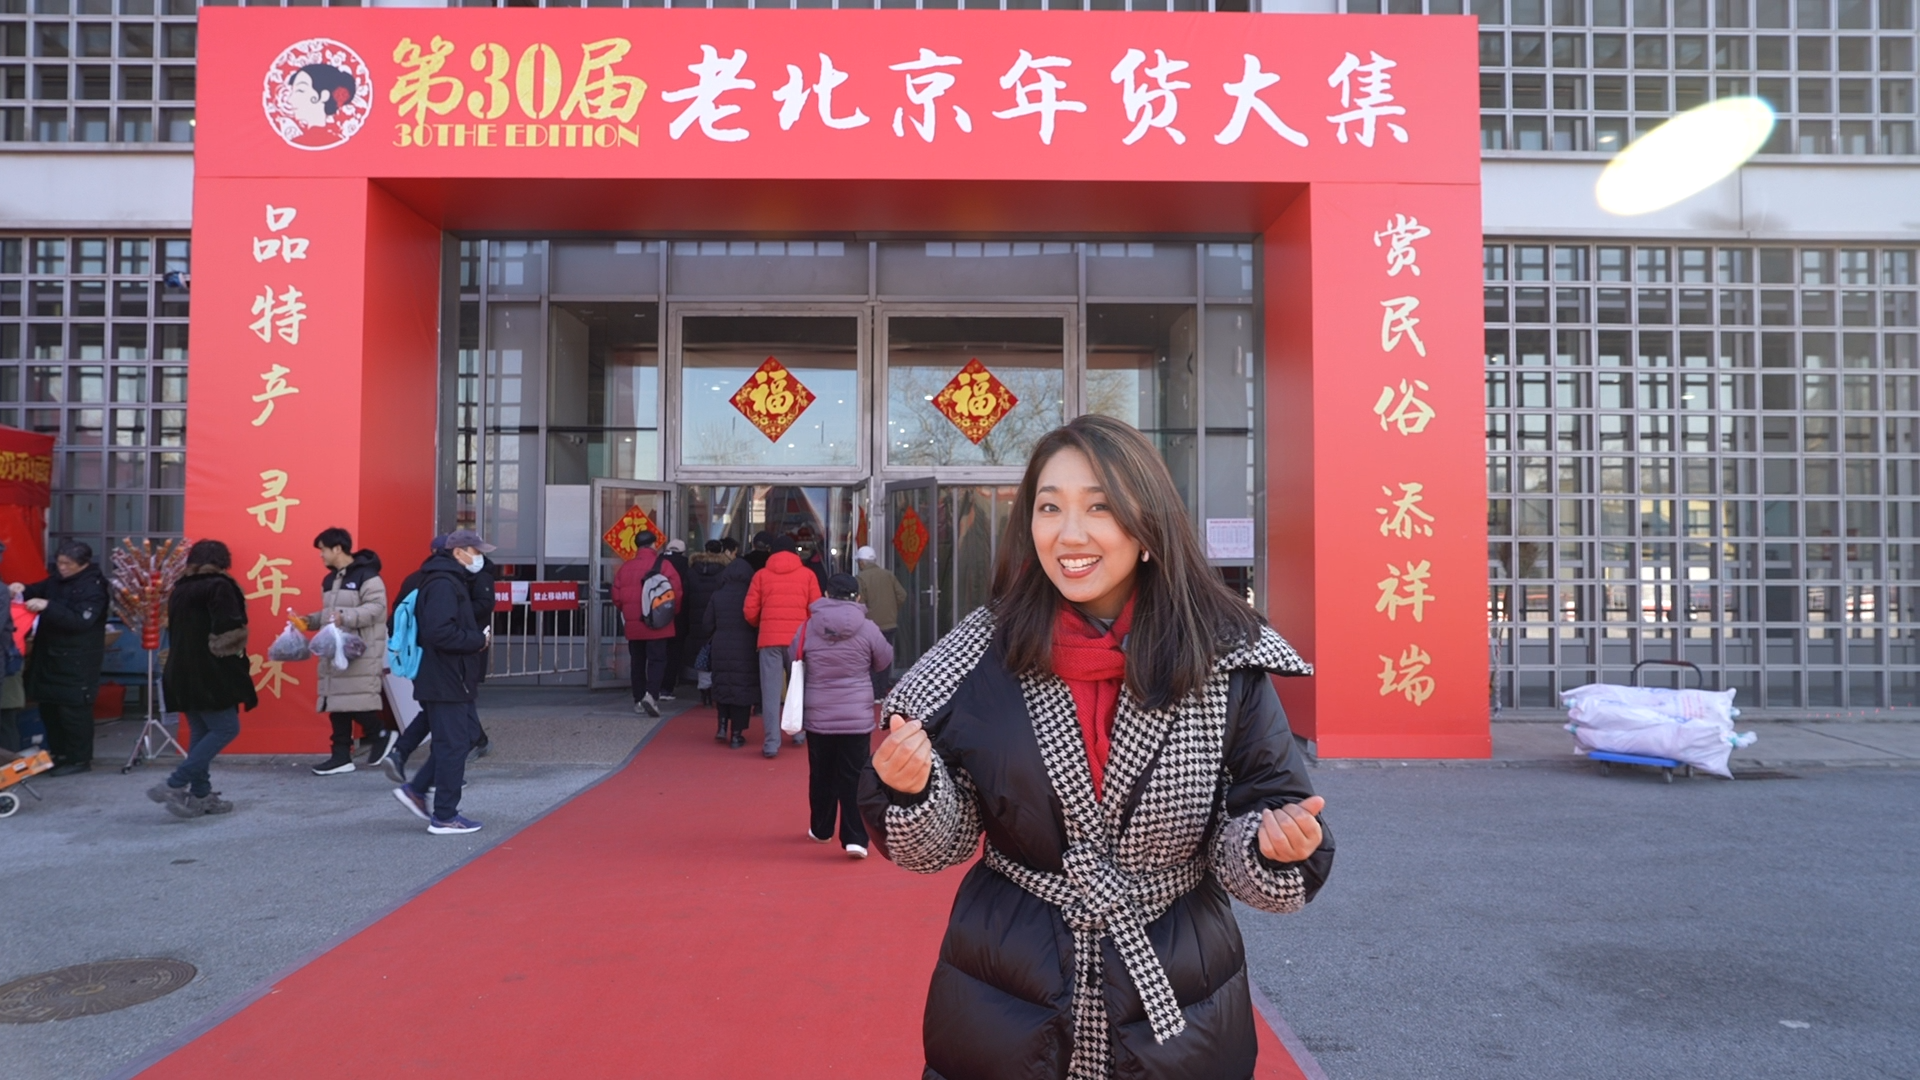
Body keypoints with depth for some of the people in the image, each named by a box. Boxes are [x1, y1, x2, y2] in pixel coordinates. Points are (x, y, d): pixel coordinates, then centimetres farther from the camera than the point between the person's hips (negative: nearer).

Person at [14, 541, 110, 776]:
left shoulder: (93, 588, -16)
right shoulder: (57, 580, 9)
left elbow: (80, 621, -24)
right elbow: (39, 590, 22)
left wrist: (47, 606, -31)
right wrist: (22, 590, -1)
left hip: (77, 662, -9)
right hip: (50, 656, 9)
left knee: (73, 710, -4)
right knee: (48, 707, 14)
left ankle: (80, 759, 6)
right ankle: (58, 754, 27)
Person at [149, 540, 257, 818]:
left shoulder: (179, 589, 14)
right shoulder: (220, 586, -9)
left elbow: (174, 631, 17)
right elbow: (229, 631, -17)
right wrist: (236, 657, -2)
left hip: (182, 672, 8)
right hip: (210, 673, -8)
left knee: (200, 731, 13)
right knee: (225, 728, -3)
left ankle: (200, 794, 14)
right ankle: (174, 785, -10)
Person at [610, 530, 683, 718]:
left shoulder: (625, 567, 2)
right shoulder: (663, 565, -8)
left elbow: (617, 597, 4)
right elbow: (676, 593, -9)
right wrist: (672, 613, 8)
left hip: (633, 625, 3)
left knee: (637, 662, 13)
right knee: (657, 659, -1)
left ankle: (638, 700, 18)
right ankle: (651, 694, -20)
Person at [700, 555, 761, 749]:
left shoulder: (717, 596, 1)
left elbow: (706, 626, 3)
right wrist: (757, 641, 10)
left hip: (721, 649, 2)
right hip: (746, 650, -2)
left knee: (723, 687, 20)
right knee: (743, 689, 4)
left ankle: (723, 725, 10)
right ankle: (736, 734, 4)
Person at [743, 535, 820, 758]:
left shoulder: (761, 575, 7)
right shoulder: (807, 574, 6)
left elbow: (750, 612, 4)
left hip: (769, 638, 0)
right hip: (798, 638, 0)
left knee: (771, 691, 0)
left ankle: (771, 742, -4)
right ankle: (799, 732, 24)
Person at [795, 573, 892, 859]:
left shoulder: (808, 628, -4)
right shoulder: (867, 628, -8)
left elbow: (794, 661, 9)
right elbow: (884, 661, 5)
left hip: (817, 717, 2)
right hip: (858, 717, -2)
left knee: (821, 776, 16)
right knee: (854, 778, 2)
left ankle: (820, 830, 30)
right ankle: (855, 838, -3)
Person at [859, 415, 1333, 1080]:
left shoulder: (1226, 662, -11)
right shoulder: (981, 658, -9)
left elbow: (1243, 854, -5)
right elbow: (941, 844, -2)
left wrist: (1274, 846, -27)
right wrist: (914, 788, -22)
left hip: (1177, 1017, 0)